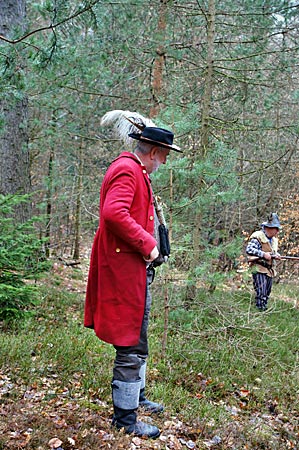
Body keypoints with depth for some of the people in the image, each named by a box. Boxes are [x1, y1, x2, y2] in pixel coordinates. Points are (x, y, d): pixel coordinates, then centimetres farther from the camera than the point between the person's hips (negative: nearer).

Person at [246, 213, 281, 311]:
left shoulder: (274, 239, 15)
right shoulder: (258, 237, -14)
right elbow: (249, 249, -23)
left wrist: (276, 255, 4)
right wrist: (263, 254, -26)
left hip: (270, 270, 9)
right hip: (259, 270, -9)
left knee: (267, 294, 14)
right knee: (261, 294, -12)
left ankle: (264, 310, 23)